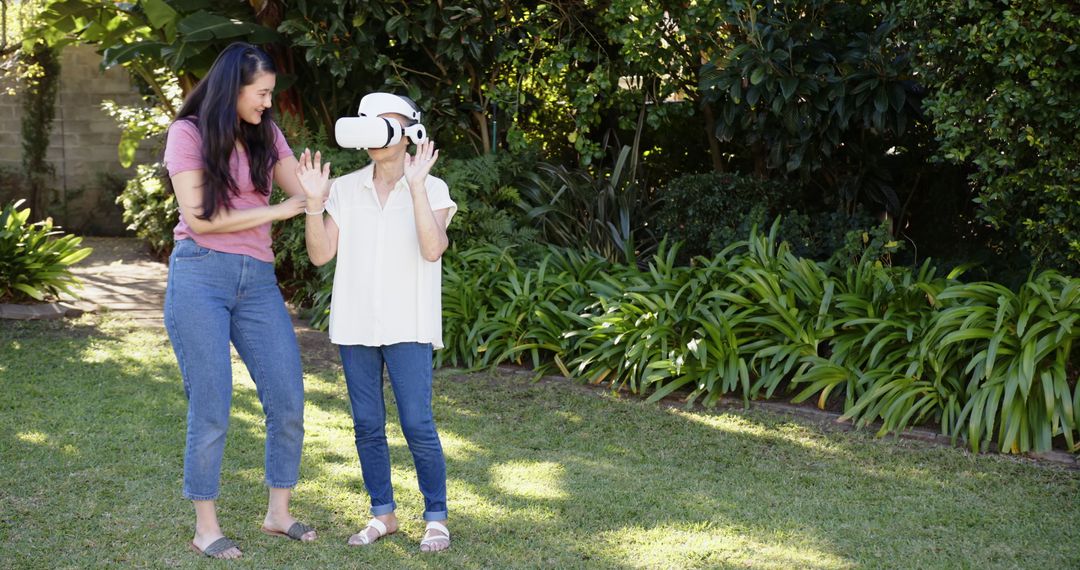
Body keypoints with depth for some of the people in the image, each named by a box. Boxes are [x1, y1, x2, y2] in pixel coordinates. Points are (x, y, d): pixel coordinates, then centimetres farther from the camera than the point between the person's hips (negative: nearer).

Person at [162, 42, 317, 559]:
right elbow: (199, 217, -9)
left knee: (288, 403, 1)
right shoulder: (188, 132, -1)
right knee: (210, 410, -2)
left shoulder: (266, 134, 13)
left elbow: (303, 192, 4)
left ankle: (278, 513, 18)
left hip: (257, 279, 5)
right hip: (200, 278, -5)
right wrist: (277, 211, -9)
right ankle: (205, 527, 11)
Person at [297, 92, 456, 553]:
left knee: (417, 425, -6)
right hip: (356, 324, 4)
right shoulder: (346, 190, 5)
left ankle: (436, 518, 8)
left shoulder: (431, 189, -4)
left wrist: (415, 185, -24)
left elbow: (432, 248, -20)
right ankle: (383, 514, 21)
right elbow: (320, 254, 1)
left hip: (407, 325, -4)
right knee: (367, 425, 8)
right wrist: (313, 201, -11)